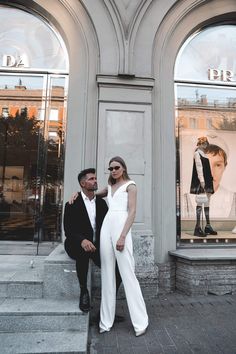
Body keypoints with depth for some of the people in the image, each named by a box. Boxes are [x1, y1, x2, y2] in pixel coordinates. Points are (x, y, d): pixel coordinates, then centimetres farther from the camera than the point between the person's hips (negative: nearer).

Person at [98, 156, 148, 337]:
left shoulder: (130, 185, 2)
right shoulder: (109, 187, 19)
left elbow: (132, 212, -6)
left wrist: (123, 236, -15)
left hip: (121, 228, -6)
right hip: (106, 227, 6)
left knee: (128, 274, -3)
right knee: (107, 274, 8)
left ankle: (140, 321, 12)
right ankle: (106, 320, 19)